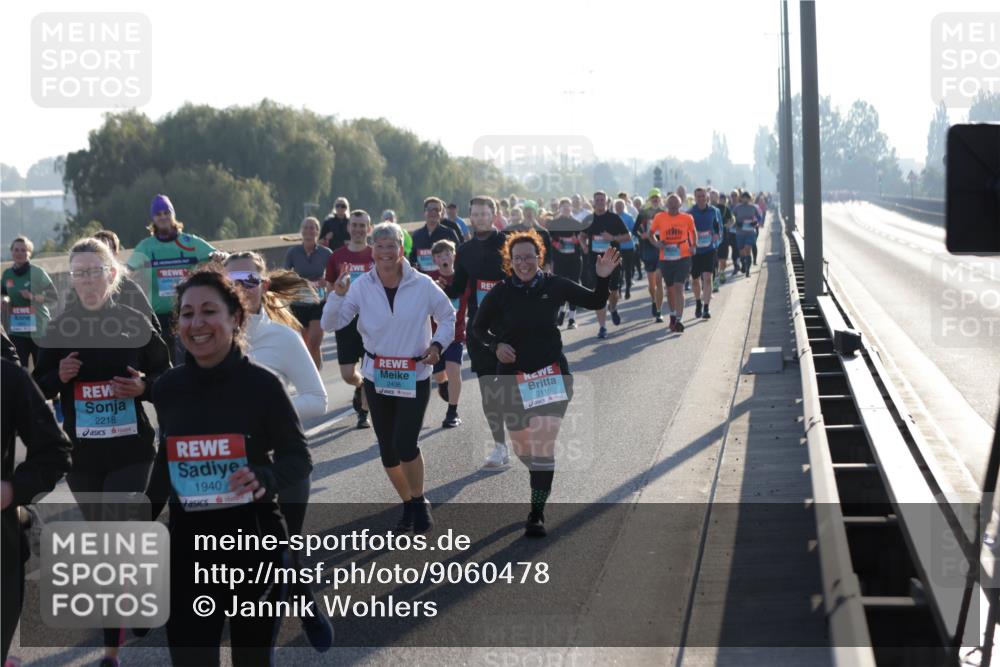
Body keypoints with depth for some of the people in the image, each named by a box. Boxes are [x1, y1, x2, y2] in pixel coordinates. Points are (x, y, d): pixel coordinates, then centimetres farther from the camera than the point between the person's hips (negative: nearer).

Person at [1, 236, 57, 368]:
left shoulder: (37, 272, -9)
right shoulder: (7, 273, 4)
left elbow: (54, 298, -9)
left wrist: (33, 297, -23)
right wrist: (5, 301, -2)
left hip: (39, 329, -4)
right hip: (17, 330, 4)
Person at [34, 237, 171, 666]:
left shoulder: (135, 322, -4)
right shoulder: (60, 327, 0)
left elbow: (166, 376, 3)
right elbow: (39, 389, 7)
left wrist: (143, 387, -17)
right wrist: (59, 376, -14)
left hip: (130, 450, -3)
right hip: (80, 452, 3)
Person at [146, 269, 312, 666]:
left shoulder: (261, 384, -11)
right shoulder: (167, 388, -1)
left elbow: (298, 458, -5)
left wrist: (265, 478, -27)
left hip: (255, 543, -2)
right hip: (188, 546, 2)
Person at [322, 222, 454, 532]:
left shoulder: (422, 285, -9)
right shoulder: (362, 286, -5)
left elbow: (448, 317, 6)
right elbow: (331, 323, -6)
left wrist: (438, 345, -9)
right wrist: (337, 294, -23)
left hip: (414, 377, -3)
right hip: (376, 376, 3)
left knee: (405, 445, -14)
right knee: (387, 449, 9)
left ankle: (420, 501, 11)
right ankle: (409, 505, 30)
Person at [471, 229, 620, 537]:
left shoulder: (554, 286, -3)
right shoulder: (501, 292, -4)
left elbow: (595, 302, 5)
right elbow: (478, 327, 7)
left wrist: (602, 278, -14)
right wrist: (495, 345, -12)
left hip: (552, 375, -1)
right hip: (513, 377, 1)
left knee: (543, 447, -10)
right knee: (521, 447, 13)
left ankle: (537, 514, -5)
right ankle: (541, 484, 45)